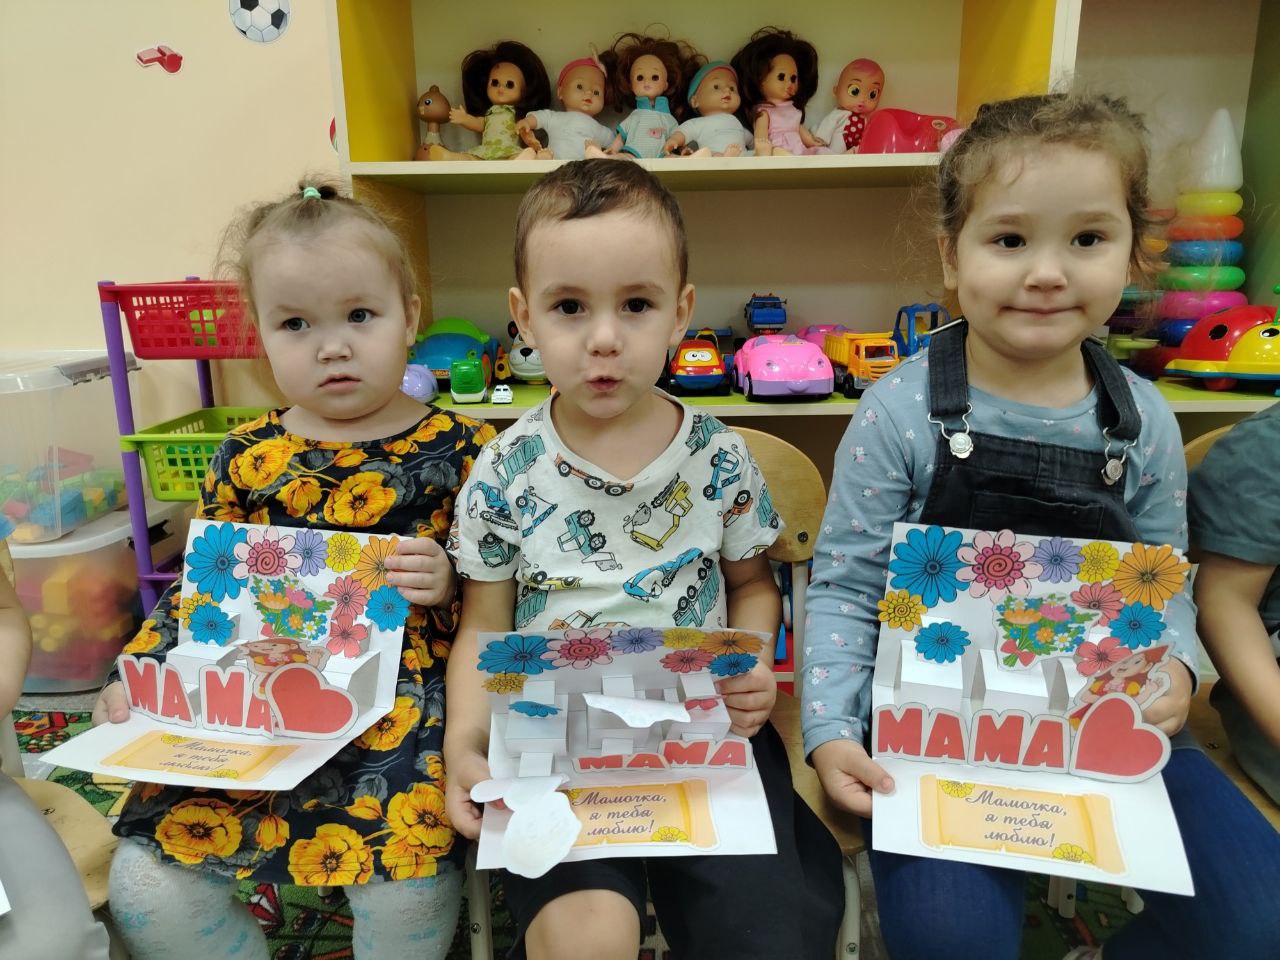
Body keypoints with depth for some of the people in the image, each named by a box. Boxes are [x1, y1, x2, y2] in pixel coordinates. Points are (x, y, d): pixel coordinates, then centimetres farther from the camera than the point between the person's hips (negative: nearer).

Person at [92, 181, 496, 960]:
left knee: (407, 897, -22)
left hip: (405, 700, -3)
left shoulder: (460, 450, -2)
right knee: (147, 891, -6)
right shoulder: (247, 459, 8)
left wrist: (448, 585, -19)